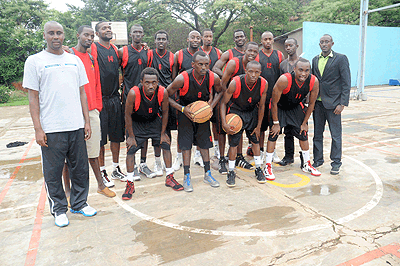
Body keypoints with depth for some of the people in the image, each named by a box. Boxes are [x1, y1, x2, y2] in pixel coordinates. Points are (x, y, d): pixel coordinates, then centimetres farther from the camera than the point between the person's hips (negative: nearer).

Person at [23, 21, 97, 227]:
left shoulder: (75, 60, 12)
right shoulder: (34, 61, 1)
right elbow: (33, 98, -2)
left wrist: (87, 121, 8)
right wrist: (38, 129, -8)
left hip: (76, 126, 4)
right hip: (51, 129, -3)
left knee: (80, 168, 11)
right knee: (53, 172, 6)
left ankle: (79, 203, 29)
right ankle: (59, 209, 24)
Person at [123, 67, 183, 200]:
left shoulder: (163, 92, -27)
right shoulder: (133, 93, -33)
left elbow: (165, 112, -9)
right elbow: (128, 115, -19)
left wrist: (163, 133, -4)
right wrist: (131, 136, -14)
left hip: (154, 121, 3)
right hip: (136, 123, -2)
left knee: (166, 144, 0)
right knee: (131, 149, -10)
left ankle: (169, 178, 17)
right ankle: (130, 184, 5)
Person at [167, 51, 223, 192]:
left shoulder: (213, 78, -18)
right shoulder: (182, 78, -28)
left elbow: (220, 91, 5)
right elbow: (166, 96, -16)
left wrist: (211, 105, -9)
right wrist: (182, 109, -23)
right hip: (186, 113, -3)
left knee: (205, 143, 9)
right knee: (186, 145, -3)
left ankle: (207, 175, 22)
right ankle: (187, 177, 10)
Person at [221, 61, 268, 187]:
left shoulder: (264, 84, -19)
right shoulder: (235, 83, -28)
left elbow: (261, 106, -5)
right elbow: (224, 102, -16)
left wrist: (258, 126, 0)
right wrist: (224, 123, -26)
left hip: (252, 113, 3)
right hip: (235, 112, -3)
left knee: (256, 140, 7)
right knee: (233, 142, -4)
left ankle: (258, 169, 24)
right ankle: (231, 172, 11)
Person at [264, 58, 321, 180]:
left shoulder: (314, 82, -23)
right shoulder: (284, 80, -35)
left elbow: (311, 103, -7)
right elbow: (274, 102, -23)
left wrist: (304, 123, -2)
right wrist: (276, 123, -17)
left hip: (296, 108, 4)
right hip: (279, 107, -4)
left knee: (303, 134, 7)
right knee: (273, 135, -10)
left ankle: (306, 164, 25)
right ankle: (268, 167, 2)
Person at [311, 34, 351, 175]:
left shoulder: (341, 58, -3)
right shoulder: (315, 60, 12)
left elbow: (346, 83, -7)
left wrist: (342, 103, -13)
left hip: (333, 103, -5)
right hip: (317, 103, 5)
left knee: (336, 135, 3)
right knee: (317, 134, 11)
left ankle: (336, 163, 16)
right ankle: (318, 160, 24)